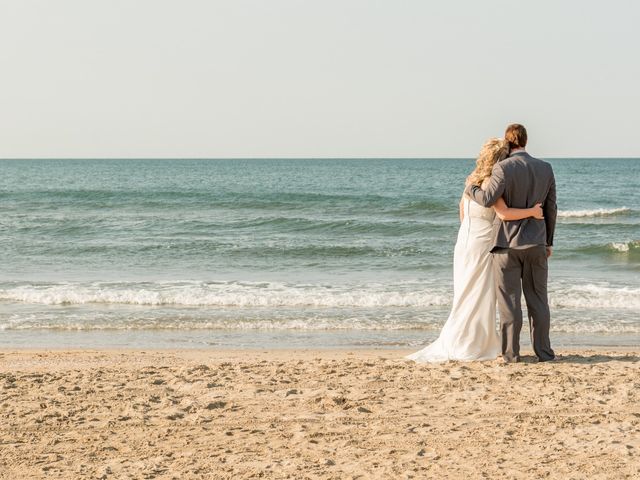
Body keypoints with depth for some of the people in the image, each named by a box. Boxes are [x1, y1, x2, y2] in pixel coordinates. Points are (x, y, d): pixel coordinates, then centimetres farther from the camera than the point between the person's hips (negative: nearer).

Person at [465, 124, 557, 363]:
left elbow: (488, 199, -22)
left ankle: (511, 352, 3)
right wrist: (549, 241, 18)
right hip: (536, 244, 4)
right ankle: (543, 350, 11)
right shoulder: (545, 168, 4)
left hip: (507, 244, -4)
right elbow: (551, 208, 9)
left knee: (510, 300, 2)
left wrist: (471, 189, -1)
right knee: (537, 299, 10)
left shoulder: (503, 168, -12)